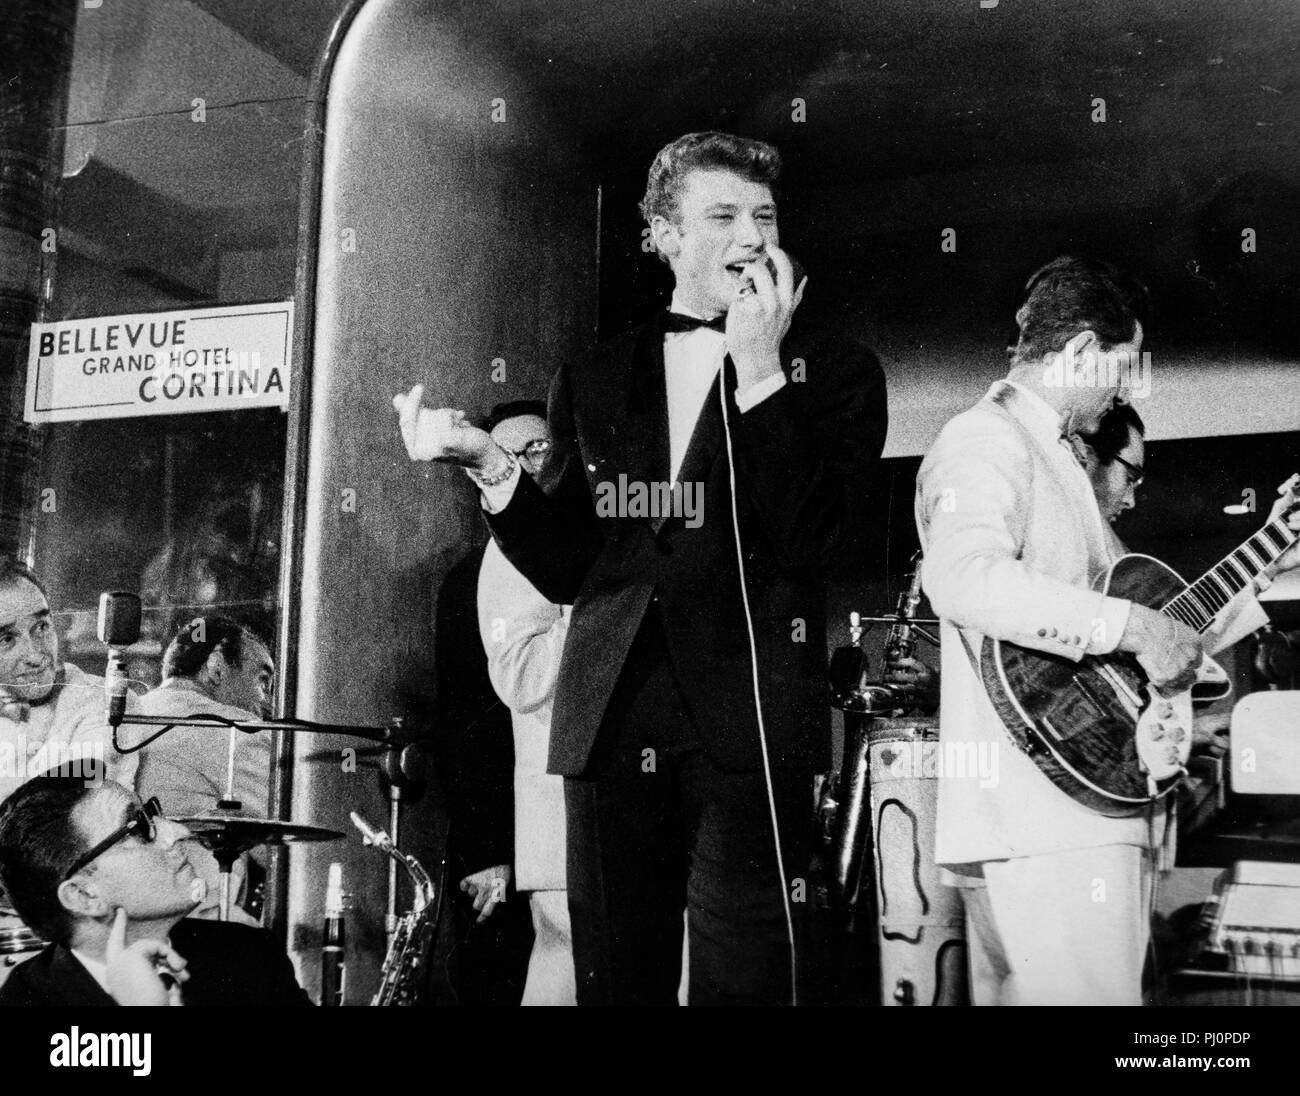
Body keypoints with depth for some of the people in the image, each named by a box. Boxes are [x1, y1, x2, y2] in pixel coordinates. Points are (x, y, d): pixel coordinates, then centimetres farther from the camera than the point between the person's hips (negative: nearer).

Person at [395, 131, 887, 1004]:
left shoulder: (834, 370, 6)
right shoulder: (593, 381, 15)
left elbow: (810, 537, -8)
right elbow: (565, 570, 11)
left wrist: (761, 369, -10)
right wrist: (488, 463, -4)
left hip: (748, 723, -3)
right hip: (611, 724, 3)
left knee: (743, 979, -5)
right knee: (613, 978, 7)